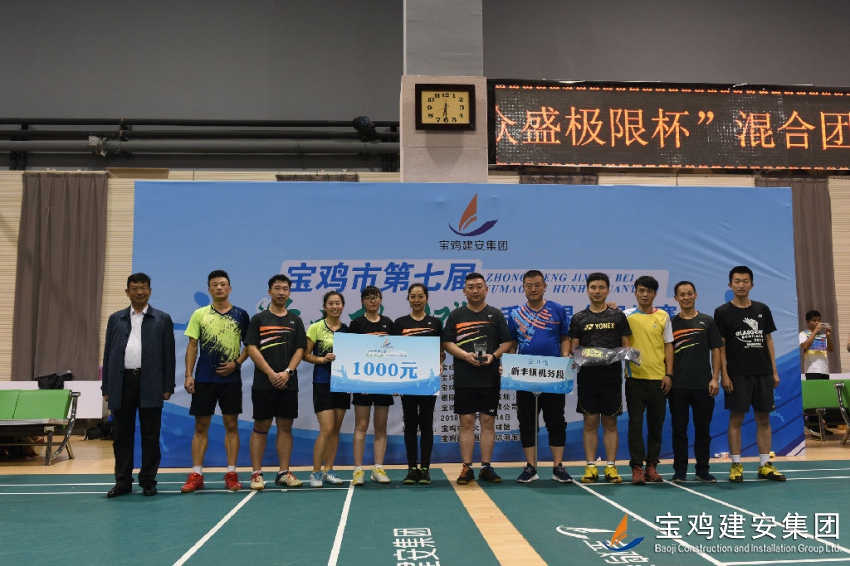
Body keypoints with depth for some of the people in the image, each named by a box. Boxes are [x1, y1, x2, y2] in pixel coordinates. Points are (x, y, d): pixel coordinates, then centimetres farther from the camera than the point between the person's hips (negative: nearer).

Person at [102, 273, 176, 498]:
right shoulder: (115, 319, 12)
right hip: (122, 382, 2)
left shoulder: (162, 319, 6)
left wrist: (168, 386, -3)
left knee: (150, 435, 3)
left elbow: (169, 354, 3)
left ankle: (148, 481, 13)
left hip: (150, 384, -2)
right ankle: (123, 481, 17)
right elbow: (108, 354, 11)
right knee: (122, 435, 7)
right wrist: (106, 387, 5)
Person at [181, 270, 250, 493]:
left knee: (231, 425, 3)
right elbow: (192, 346, 3)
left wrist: (236, 363, -8)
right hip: (204, 378, 0)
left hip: (231, 378, 0)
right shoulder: (199, 314, 4)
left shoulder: (241, 315, 4)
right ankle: (196, 475, 10)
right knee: (201, 426, 4)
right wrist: (188, 375, -4)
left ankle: (231, 474, 11)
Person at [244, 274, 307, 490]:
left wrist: (287, 372, -10)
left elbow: (300, 349, 6)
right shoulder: (258, 319, 3)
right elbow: (252, 349, -4)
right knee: (261, 427, 2)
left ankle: (284, 473, 12)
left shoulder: (295, 321, 11)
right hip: (263, 383, -2)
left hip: (288, 383, 3)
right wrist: (271, 374, -12)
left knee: (285, 426, 5)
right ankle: (256, 473, 8)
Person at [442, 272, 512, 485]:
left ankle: (486, 467, 12)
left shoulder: (496, 314, 8)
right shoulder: (456, 315, 6)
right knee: (466, 422, 2)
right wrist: (466, 355, -14)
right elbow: (447, 343, 2)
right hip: (464, 379, 0)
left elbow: (506, 342, 6)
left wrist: (494, 356, -13)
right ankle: (467, 468, 8)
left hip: (490, 378, 1)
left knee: (488, 422, 4)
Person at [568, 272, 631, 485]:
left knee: (610, 423, 6)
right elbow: (573, 348, 6)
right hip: (587, 377, 0)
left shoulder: (618, 316, 7)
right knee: (590, 423, 4)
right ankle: (590, 467, 10)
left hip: (612, 377, 0)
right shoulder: (578, 318, 8)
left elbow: (626, 345, 7)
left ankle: (611, 467, 12)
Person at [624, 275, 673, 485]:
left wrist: (669, 374, 1)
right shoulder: (627, 316, 2)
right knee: (635, 423, -1)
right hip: (635, 378, -2)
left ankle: (652, 465, 17)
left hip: (658, 379, 2)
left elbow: (668, 346, 7)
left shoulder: (663, 316, 6)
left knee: (656, 424, 7)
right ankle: (636, 467, 4)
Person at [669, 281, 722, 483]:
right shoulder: (671, 323, 5)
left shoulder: (707, 321, 6)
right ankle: (680, 470, 12)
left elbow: (716, 350, 4)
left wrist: (715, 378, -4)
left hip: (703, 384, 0)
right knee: (679, 428, 4)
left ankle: (703, 469, 17)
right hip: (678, 385, 0)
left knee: (703, 428, 7)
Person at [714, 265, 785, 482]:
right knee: (736, 418, 0)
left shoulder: (762, 309, 9)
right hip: (737, 375, -4)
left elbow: (768, 340, 12)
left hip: (763, 373, 4)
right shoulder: (723, 312, -2)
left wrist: (774, 370, 7)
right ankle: (736, 465, 6)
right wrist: (724, 374, -10)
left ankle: (765, 465, 15)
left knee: (763, 418, 7)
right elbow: (719, 346, -4)